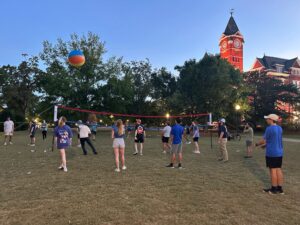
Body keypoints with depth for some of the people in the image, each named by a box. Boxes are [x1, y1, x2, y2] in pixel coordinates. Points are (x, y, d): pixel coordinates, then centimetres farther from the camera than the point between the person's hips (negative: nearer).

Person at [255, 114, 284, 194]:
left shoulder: (269, 128, -16)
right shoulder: (280, 128, 8)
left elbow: (263, 140, -11)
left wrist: (257, 144, 7)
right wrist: (266, 144, 25)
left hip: (271, 153, -7)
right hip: (279, 153, 8)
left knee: (273, 170, 1)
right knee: (278, 169, 11)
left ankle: (274, 189, 9)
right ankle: (280, 188, 17)